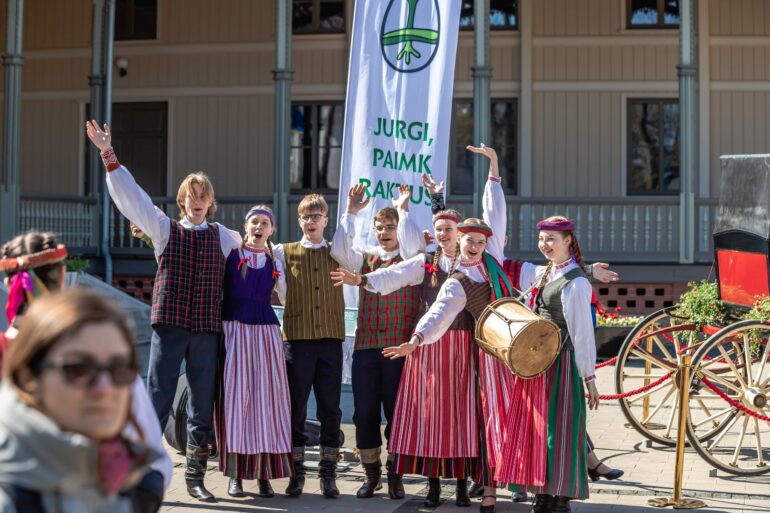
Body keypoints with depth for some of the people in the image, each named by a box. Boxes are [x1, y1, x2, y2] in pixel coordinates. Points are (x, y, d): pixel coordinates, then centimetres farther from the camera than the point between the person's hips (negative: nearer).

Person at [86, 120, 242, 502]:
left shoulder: (223, 236, 12)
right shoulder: (164, 228, 7)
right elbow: (129, 195, 0)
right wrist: (108, 155, -7)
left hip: (207, 330, 2)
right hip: (168, 326, -2)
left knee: (203, 406, 6)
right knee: (158, 402, -4)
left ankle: (195, 478, 17)